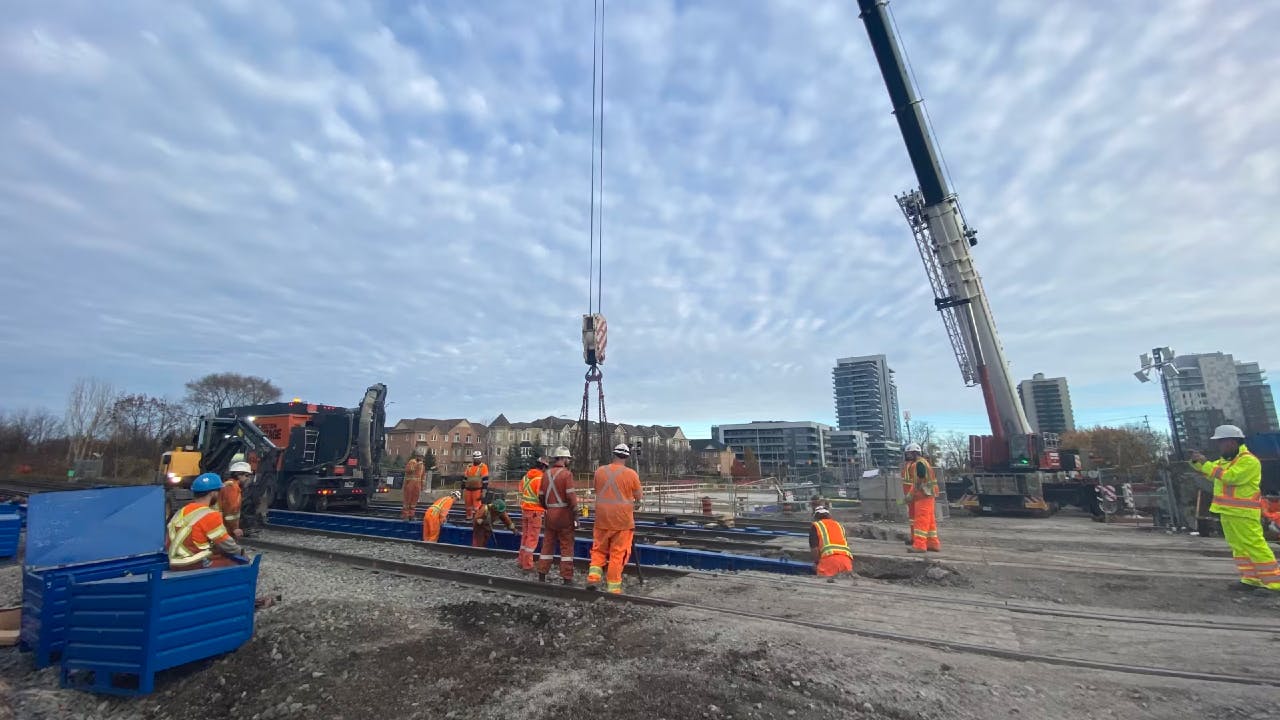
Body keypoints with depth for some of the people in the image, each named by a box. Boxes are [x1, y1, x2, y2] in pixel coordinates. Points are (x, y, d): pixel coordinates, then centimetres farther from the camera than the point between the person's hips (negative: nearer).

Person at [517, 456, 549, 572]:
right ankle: (527, 565, 4)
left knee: (525, 536, 18)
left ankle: (521, 561, 27)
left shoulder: (525, 477, 8)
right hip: (535, 511, -8)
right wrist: (546, 507, 0)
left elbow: (521, 493, 14)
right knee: (532, 538, 0)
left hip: (524, 509, 8)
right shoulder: (540, 479, -16)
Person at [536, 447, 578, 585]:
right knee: (566, 547, 2)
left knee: (547, 544, 14)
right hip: (564, 514, -6)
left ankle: (542, 575, 19)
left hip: (550, 514, 6)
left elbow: (541, 496, 11)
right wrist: (576, 515, -11)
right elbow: (570, 496, -17)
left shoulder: (547, 474, 8)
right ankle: (567, 578, 3)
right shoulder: (566, 474, -12)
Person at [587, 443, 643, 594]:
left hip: (602, 519, 3)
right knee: (618, 554, 5)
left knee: (599, 550, 16)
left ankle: (593, 577, 3)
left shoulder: (599, 471, 0)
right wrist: (634, 504, 24)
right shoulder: (631, 474, -9)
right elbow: (639, 497, 2)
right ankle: (613, 588, 9)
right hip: (623, 521, -2)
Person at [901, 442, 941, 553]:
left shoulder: (919, 463, -14)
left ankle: (919, 545, -8)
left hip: (923, 496, -10)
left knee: (921, 520, -9)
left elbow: (919, 482, -19)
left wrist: (910, 495, -14)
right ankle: (933, 544, 20)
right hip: (925, 496, 10)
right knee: (929, 520, 14)